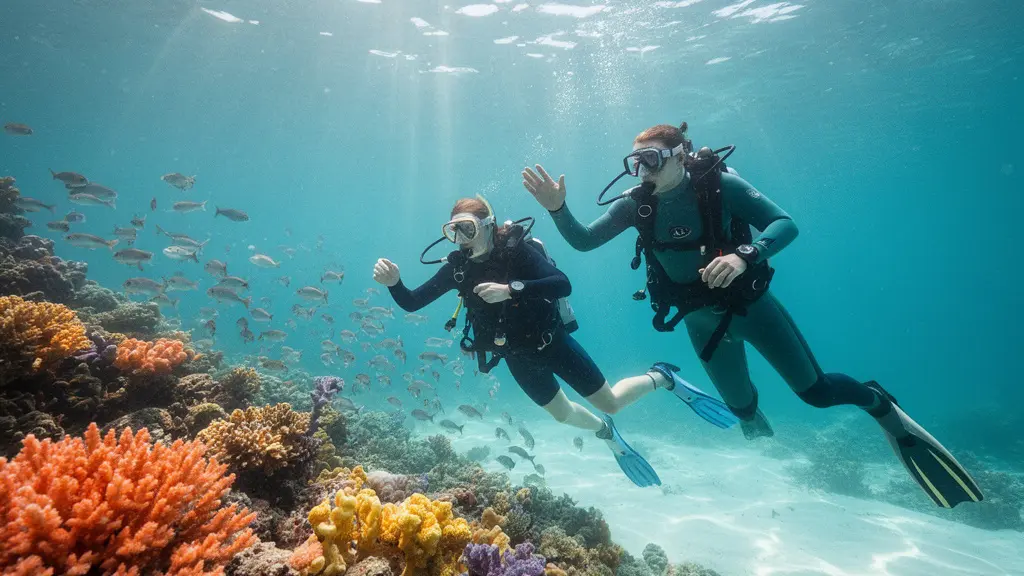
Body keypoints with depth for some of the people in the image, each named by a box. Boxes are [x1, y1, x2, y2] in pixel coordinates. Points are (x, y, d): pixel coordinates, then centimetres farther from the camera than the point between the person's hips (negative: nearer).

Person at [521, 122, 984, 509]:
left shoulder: (718, 184, -20)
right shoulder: (637, 204, -11)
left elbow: (785, 224, -23)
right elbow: (583, 240, -13)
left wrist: (745, 255, -41)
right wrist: (558, 209, -31)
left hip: (750, 303, -3)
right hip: (703, 320, 3)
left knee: (816, 390, 3)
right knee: (740, 406, 17)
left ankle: (885, 409, 37)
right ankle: (753, 416, 58)